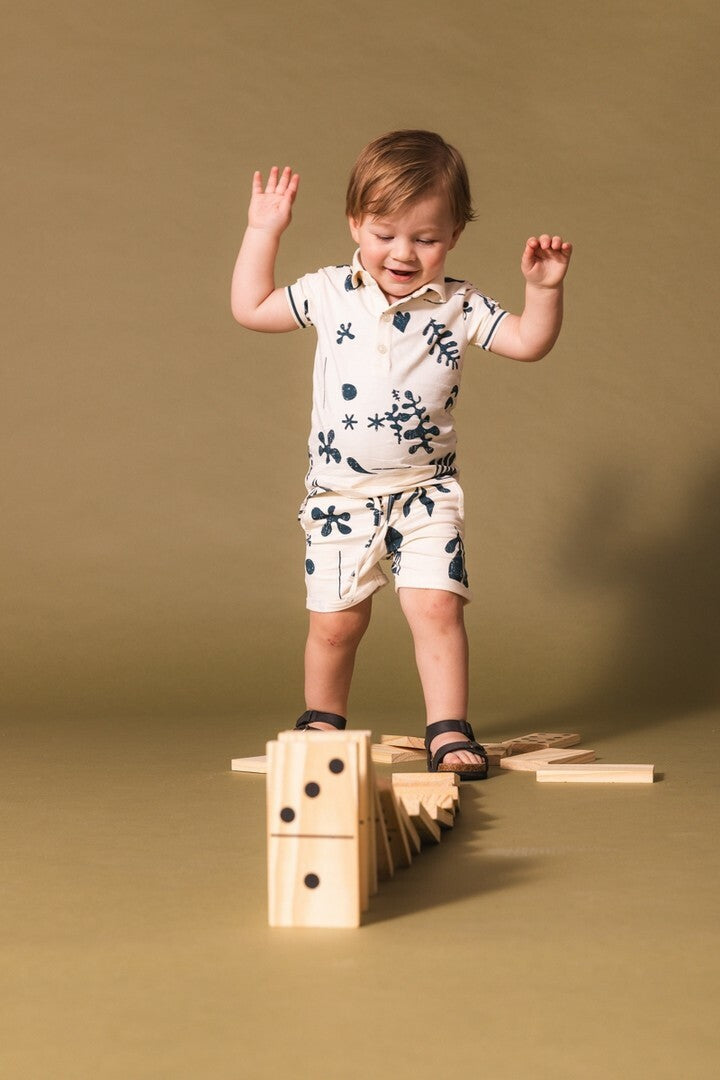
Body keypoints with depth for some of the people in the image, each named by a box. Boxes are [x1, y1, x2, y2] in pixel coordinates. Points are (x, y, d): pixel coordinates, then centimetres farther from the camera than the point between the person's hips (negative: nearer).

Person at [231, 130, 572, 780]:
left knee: (436, 606, -13)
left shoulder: (460, 307, -2)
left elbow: (529, 342, -5)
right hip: (340, 496, 1)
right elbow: (251, 309, 7)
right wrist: (263, 232, 4)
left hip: (425, 492, -1)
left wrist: (543, 287, -21)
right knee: (335, 621, 6)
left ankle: (449, 731, -4)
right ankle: (321, 722, 28)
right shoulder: (329, 294, 0)